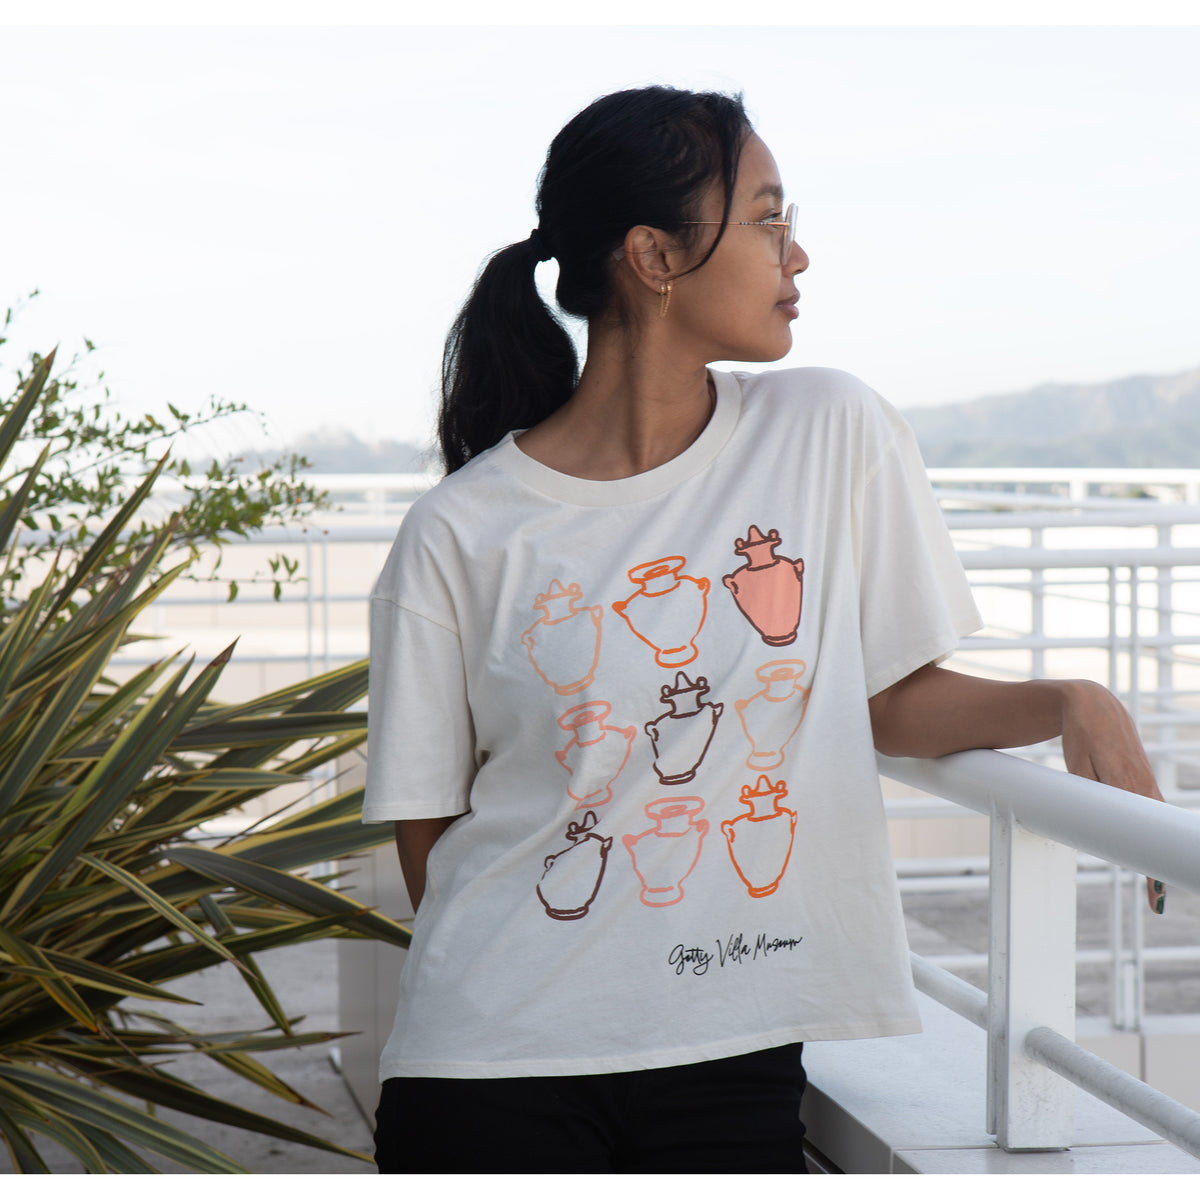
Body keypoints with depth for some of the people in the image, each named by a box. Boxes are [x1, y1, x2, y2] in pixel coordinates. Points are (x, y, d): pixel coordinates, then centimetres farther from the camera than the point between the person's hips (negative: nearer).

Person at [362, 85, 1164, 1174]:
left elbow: (894, 697, 7)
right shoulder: (460, 535, -6)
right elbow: (428, 835, 0)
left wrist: (1074, 704, -7)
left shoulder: (833, 433, 1)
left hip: (736, 1058, 2)